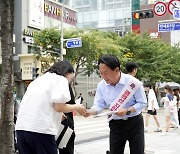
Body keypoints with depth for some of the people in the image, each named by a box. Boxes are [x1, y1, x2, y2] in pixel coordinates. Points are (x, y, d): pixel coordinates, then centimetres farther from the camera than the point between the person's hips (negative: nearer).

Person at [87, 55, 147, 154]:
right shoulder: (101, 86, -7)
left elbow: (142, 103, -13)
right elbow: (99, 105, -3)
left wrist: (127, 111, -28)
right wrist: (89, 112, -25)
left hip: (134, 123, -3)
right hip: (115, 125, 3)